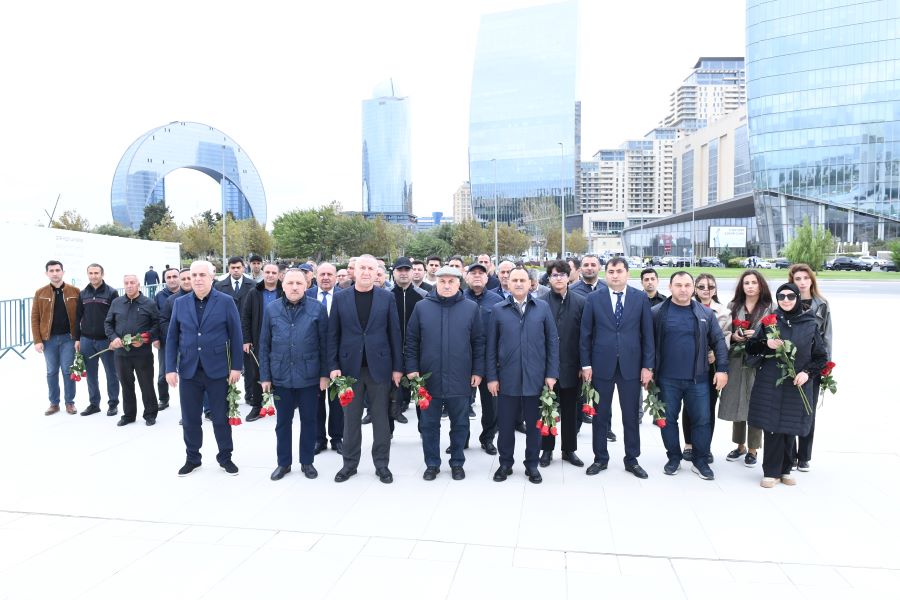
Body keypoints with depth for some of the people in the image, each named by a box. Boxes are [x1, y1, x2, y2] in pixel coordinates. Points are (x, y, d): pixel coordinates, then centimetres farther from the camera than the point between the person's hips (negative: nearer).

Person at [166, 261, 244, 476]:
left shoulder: (226, 301, -3)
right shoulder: (180, 303, 6)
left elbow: (236, 336, -3)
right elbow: (172, 338, 6)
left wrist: (236, 366, -7)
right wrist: (170, 368, -1)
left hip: (217, 370, -3)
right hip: (188, 370, 3)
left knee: (221, 417, 8)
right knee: (190, 418, 10)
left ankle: (225, 457, 24)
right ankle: (192, 458, 27)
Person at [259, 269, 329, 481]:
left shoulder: (318, 308, -5)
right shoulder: (271, 309, 1)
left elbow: (324, 343, -2)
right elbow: (264, 345, 4)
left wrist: (324, 373, -4)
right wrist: (265, 376, 2)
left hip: (309, 376, -1)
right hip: (280, 376, 2)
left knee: (308, 420, 10)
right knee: (283, 421, 13)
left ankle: (307, 461, 26)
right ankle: (284, 462, 28)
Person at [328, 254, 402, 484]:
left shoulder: (386, 298, 1)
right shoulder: (341, 298, 3)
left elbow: (394, 333, 1)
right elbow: (333, 334, 3)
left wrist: (397, 367, -2)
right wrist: (334, 366, -4)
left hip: (379, 366, 0)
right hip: (350, 366, 1)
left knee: (380, 418, 7)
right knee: (351, 418, 9)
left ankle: (382, 464, 18)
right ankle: (350, 463, 22)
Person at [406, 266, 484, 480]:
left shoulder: (471, 308, 0)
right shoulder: (422, 307, 0)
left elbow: (478, 342, 3)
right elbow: (411, 341, 4)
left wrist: (478, 371, 1)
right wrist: (412, 368, -2)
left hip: (460, 379, 0)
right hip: (429, 378, 0)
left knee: (460, 424, 11)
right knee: (429, 424, 9)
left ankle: (457, 463, 27)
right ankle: (432, 464, 25)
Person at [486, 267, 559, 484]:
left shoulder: (543, 308, 2)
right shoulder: (498, 310, 3)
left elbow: (552, 341, 2)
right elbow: (491, 346, 3)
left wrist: (551, 373, -3)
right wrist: (492, 376, -1)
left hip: (536, 378, 0)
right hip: (507, 378, 0)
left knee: (534, 424, 10)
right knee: (506, 424, 8)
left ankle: (532, 464, 25)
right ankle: (505, 463, 25)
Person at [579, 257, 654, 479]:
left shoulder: (641, 298, 1)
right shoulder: (593, 298, 0)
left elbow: (647, 334, 1)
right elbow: (586, 334, 1)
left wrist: (647, 366, -3)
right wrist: (585, 364, -2)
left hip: (631, 365, 0)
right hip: (602, 365, 0)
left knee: (631, 415, 9)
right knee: (600, 415, 9)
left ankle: (632, 460, 24)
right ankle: (600, 458, 23)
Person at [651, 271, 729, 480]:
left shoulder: (706, 313, 3)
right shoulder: (657, 313, -3)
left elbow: (718, 342, 4)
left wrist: (722, 369, -3)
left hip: (697, 378, 1)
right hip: (667, 378, -1)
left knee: (701, 420, 6)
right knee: (668, 420, 8)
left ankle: (700, 461, 21)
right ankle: (674, 458, 24)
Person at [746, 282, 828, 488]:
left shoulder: (810, 324, 3)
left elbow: (822, 357, 8)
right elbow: (751, 348, 6)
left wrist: (807, 372, -8)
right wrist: (766, 343, -13)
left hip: (797, 385, 1)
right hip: (770, 383, 0)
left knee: (789, 428, 6)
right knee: (771, 427, -2)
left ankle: (785, 469, 22)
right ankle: (771, 471, 9)